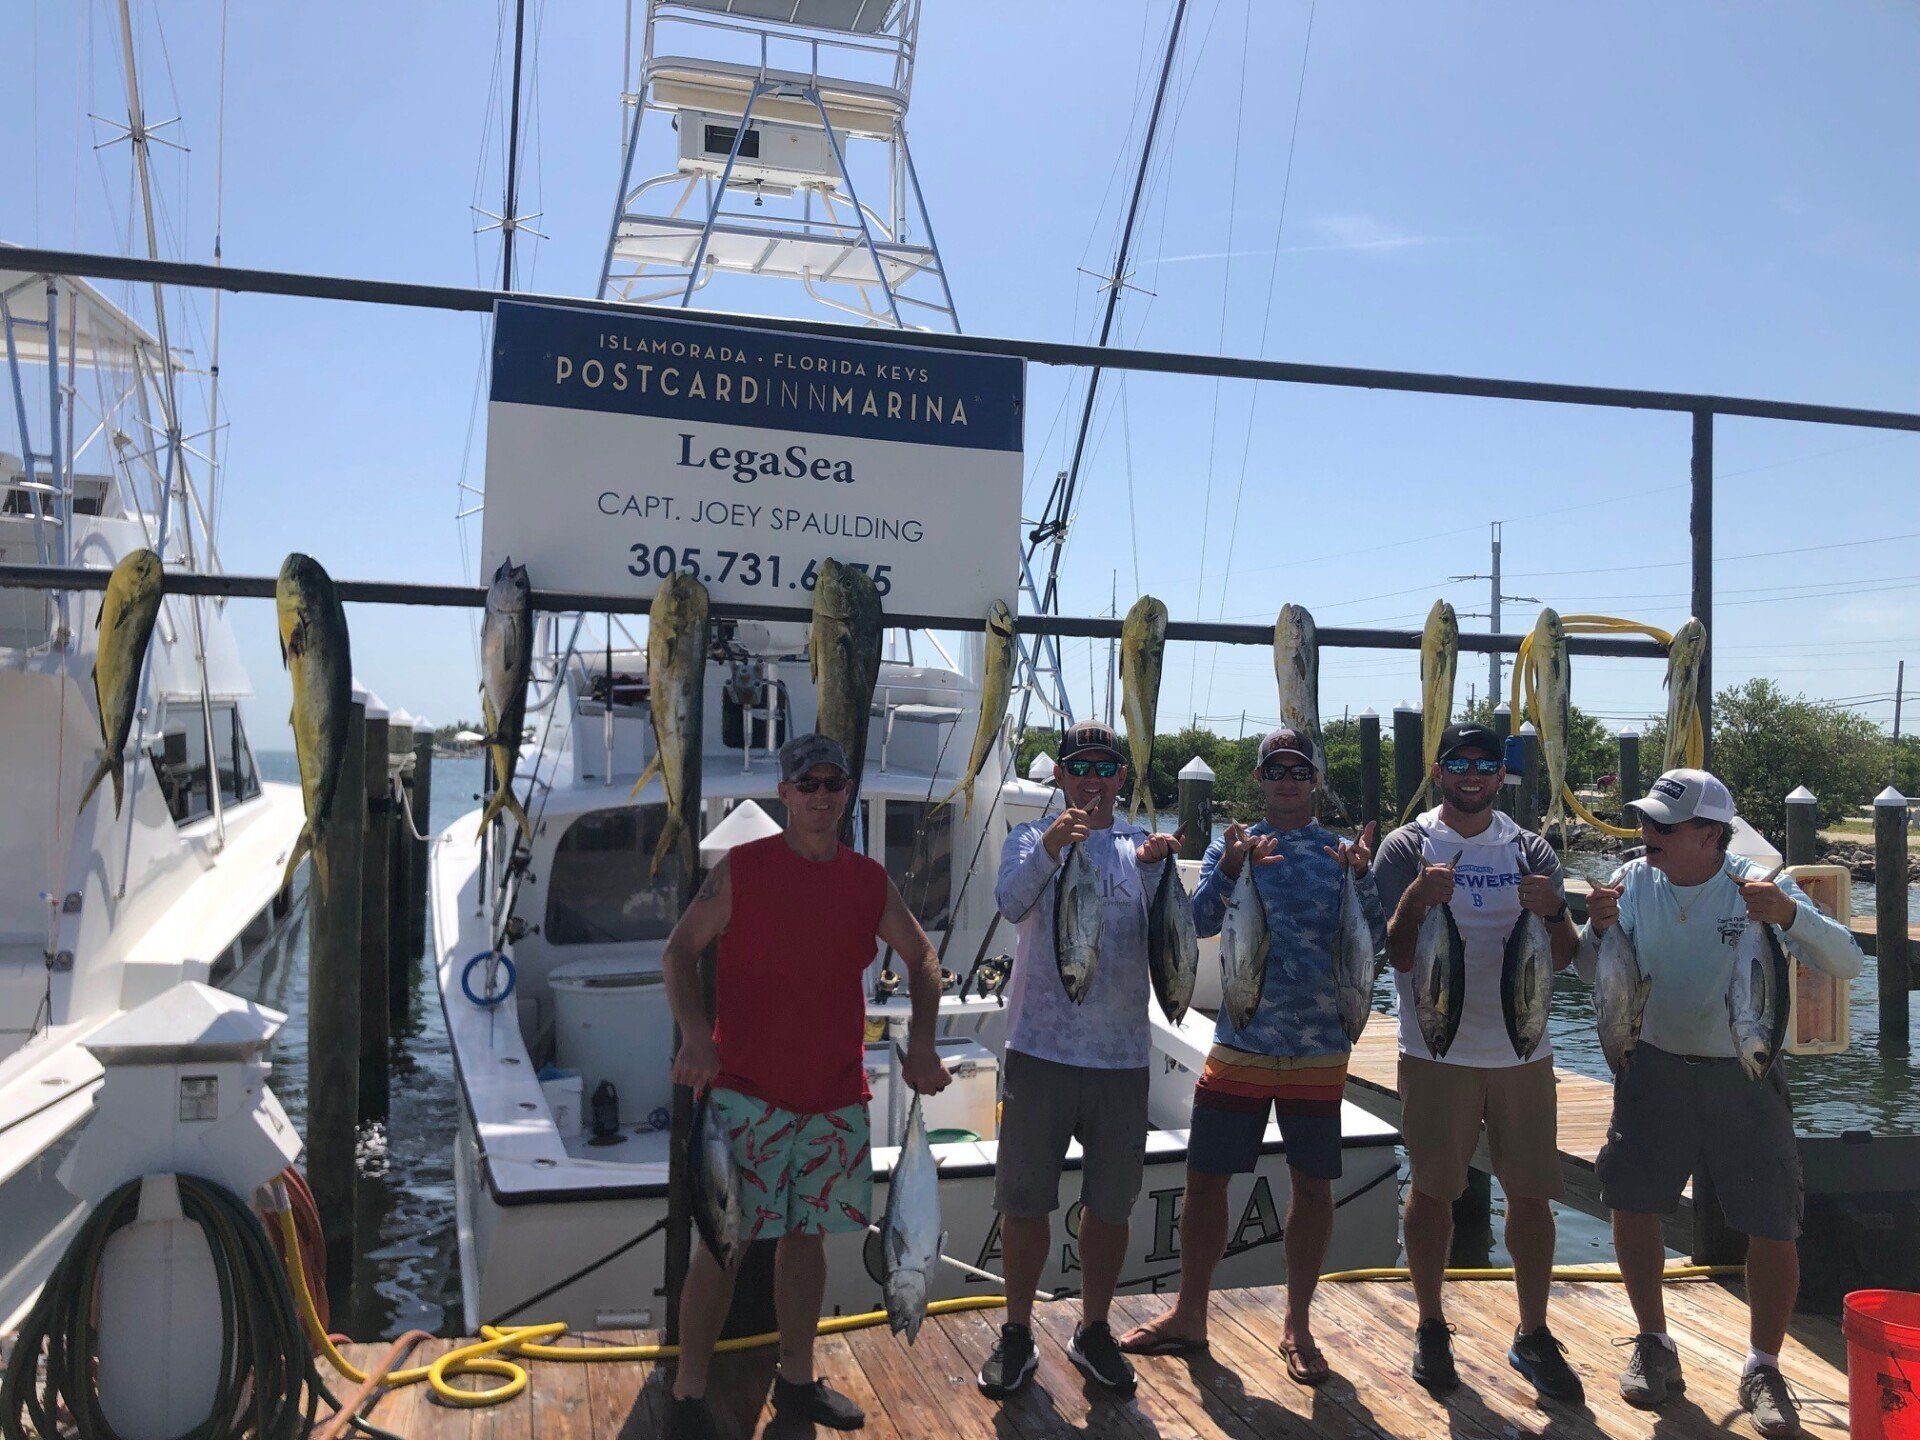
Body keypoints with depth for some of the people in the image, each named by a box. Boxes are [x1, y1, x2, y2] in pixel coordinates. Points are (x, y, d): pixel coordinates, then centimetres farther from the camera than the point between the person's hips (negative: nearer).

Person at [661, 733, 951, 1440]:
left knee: (807, 1235, 14)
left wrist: (921, 1044, 4)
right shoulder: (740, 869, -5)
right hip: (746, 1090, -4)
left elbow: (921, 957, 15)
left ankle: (797, 1379, 30)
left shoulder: (869, 881, 5)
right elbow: (680, 950, -4)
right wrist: (694, 1033, -19)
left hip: (836, 1096, 4)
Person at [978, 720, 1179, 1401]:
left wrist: (1155, 870, -25)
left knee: (1111, 1204, 11)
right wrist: (1049, 847, -35)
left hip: (1121, 1055, 2)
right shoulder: (1031, 838, 3)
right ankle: (1017, 1332, 23)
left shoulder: (1142, 846, 7)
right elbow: (1013, 903, -18)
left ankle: (1093, 1330, 29)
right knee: (1025, 1200, 6)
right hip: (1039, 1049, -1)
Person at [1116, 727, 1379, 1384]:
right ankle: (1188, 1315, 21)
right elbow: (1200, 922, -10)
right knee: (1205, 1177, 5)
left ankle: (1296, 1325, 23)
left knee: (1313, 1184, 7)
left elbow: (1373, 941, -6)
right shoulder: (1231, 847, 4)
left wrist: (1360, 877, -23)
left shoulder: (1343, 853, 4)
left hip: (1319, 1051, 0)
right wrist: (1231, 871, -27)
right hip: (1240, 1044, 0)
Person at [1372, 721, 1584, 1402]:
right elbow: (1395, 953, -4)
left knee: (1532, 1194, 6)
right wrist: (1416, 901, -23)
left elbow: (1560, 960, 5)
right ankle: (1431, 1327, 23)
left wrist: (1554, 912, -16)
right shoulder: (1406, 847, 0)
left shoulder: (1530, 849, 7)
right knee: (1431, 1192, 6)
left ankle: (1533, 1336, 21)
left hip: (1522, 1051, 2)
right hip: (1436, 1052, -2)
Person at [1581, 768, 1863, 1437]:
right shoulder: (1634, 881, -7)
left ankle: (1763, 1369, 20)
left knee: (1773, 1226, -1)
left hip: (1744, 1077, -2)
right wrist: (1598, 929, -26)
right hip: (1656, 1069, 3)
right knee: (1631, 1205, 4)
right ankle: (1654, 1345, 25)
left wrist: (1791, 915, -38)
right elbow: (1594, 973, -4)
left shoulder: (1760, 886, -14)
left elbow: (1847, 962, -20)